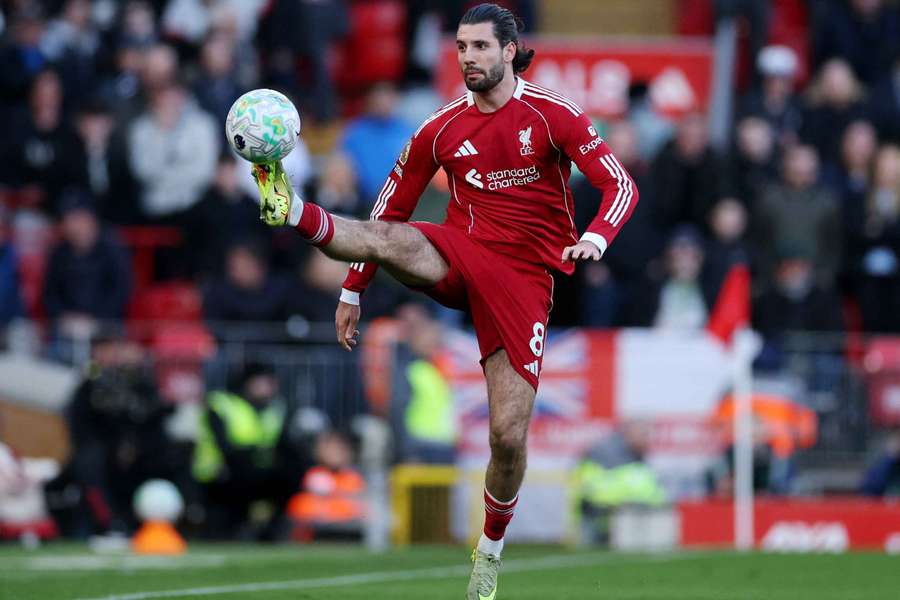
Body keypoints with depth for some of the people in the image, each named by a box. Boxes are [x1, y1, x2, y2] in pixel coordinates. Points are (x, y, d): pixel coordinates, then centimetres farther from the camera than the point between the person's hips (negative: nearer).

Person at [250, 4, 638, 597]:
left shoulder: (552, 115, -3)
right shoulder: (441, 129, 6)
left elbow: (621, 185, -6)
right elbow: (391, 208, 14)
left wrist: (596, 238, -27)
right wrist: (354, 291, 10)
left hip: (524, 278, -2)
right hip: (460, 254, 2)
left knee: (510, 434, -6)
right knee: (386, 238, -33)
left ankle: (491, 548, 15)